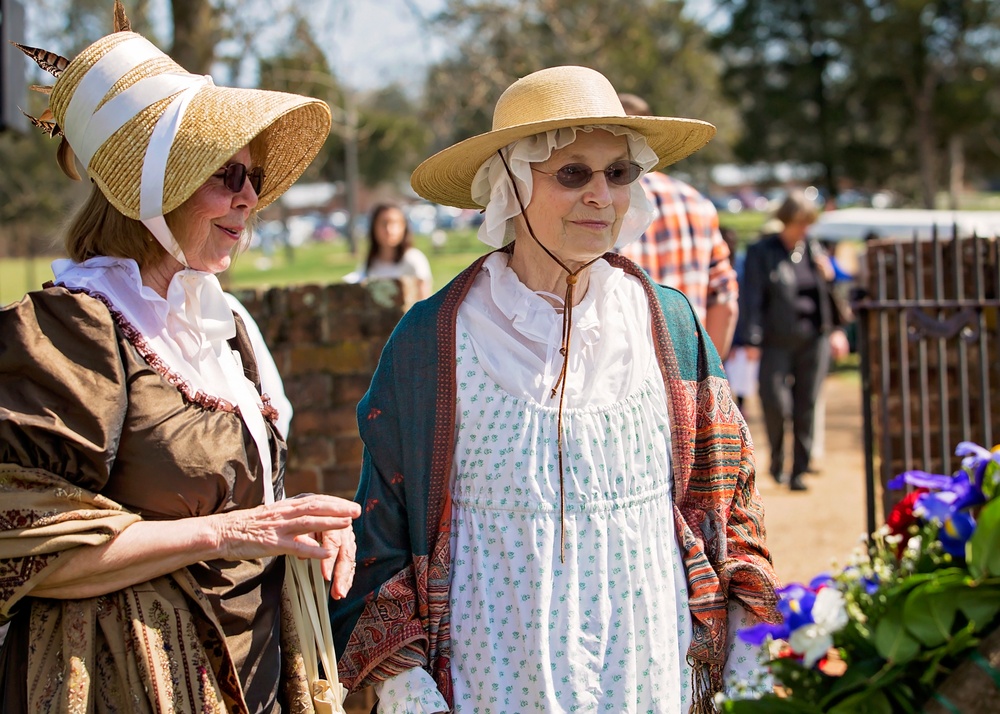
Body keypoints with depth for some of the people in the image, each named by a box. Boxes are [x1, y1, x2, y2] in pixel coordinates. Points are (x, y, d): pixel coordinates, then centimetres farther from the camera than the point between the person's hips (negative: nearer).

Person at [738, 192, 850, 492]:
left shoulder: (813, 250, 12)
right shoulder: (761, 252, 0)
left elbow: (830, 294, 20)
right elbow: (751, 298, -4)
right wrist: (752, 340, -12)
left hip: (814, 340, 3)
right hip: (777, 341, -3)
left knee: (806, 408, 3)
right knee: (775, 402, -11)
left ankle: (799, 470, 12)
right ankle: (777, 459, 14)